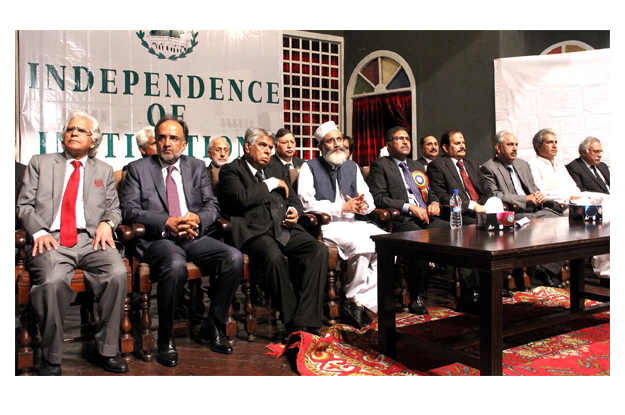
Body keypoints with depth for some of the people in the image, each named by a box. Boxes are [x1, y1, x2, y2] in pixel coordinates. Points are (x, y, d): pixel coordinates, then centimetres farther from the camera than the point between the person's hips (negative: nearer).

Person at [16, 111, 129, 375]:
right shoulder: (40, 163, 20)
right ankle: (51, 358, -14)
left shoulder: (104, 170, 24)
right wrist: (38, 232, -8)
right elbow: (24, 205, 12)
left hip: (91, 240, 1)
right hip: (50, 240, -1)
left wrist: (107, 223, -5)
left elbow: (114, 209, 19)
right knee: (53, 280, -34)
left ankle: (106, 348, -12)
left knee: (118, 274, -30)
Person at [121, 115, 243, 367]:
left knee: (234, 258, -22)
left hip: (194, 237, 4)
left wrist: (197, 219, -11)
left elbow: (212, 205, 13)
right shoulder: (138, 168, 10)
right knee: (176, 265, -37)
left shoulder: (197, 168, 19)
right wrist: (167, 222, -15)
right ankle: (165, 340, -14)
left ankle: (212, 329, -5)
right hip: (158, 239, -3)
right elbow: (129, 210, -1)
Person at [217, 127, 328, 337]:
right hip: (255, 231, -5)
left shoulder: (277, 170, 28)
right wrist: (270, 184, 0)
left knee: (319, 250, -22)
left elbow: (294, 199, 29)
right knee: (274, 256, -37)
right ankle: (292, 322, -21)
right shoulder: (230, 170, 9)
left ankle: (304, 324, -24)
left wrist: (294, 211, 5)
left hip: (285, 229, 6)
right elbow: (242, 198, -11)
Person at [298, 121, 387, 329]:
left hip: (353, 222, 6)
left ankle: (360, 301, -18)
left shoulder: (352, 166, 22)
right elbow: (307, 203, -9)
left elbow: (368, 196, 16)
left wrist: (364, 205, -9)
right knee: (361, 244, -33)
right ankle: (352, 297, -12)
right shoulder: (309, 167, 4)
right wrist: (342, 207, -14)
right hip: (326, 225, -6)